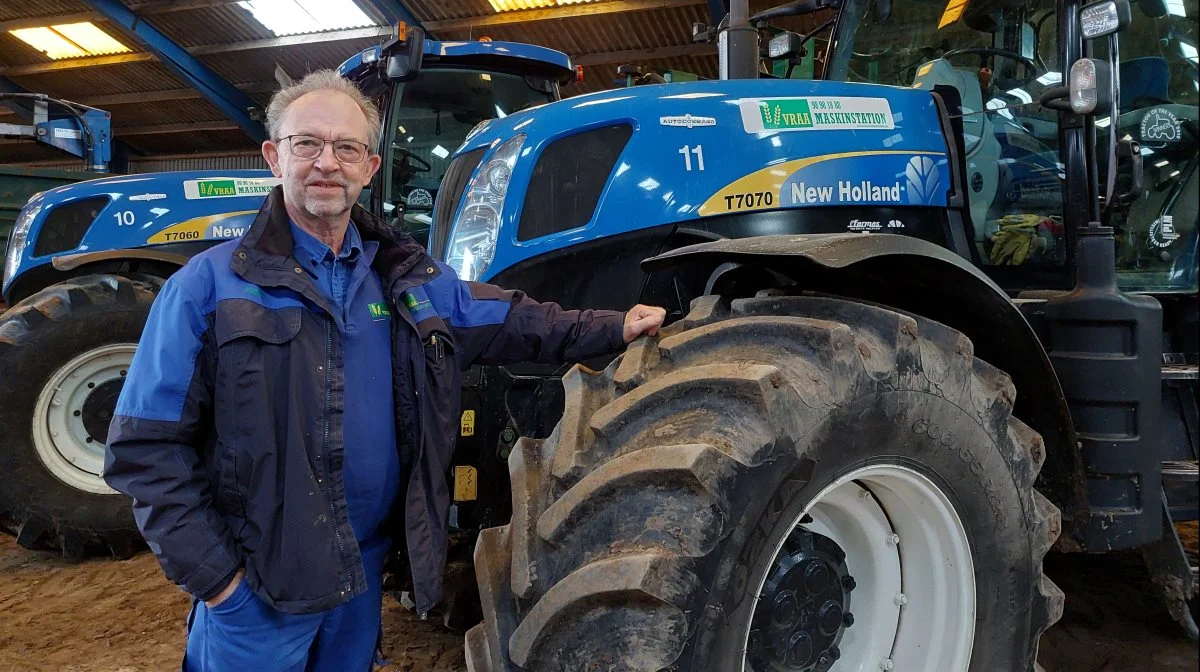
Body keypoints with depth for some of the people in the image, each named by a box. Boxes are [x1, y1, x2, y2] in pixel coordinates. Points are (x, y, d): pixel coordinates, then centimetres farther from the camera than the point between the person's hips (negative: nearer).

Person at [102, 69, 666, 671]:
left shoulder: (406, 277, 4)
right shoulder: (210, 285, -10)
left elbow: (510, 321, 11)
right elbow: (145, 448, -11)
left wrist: (614, 328, 1)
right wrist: (212, 575, -15)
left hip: (366, 573, 5)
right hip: (254, 586, -4)